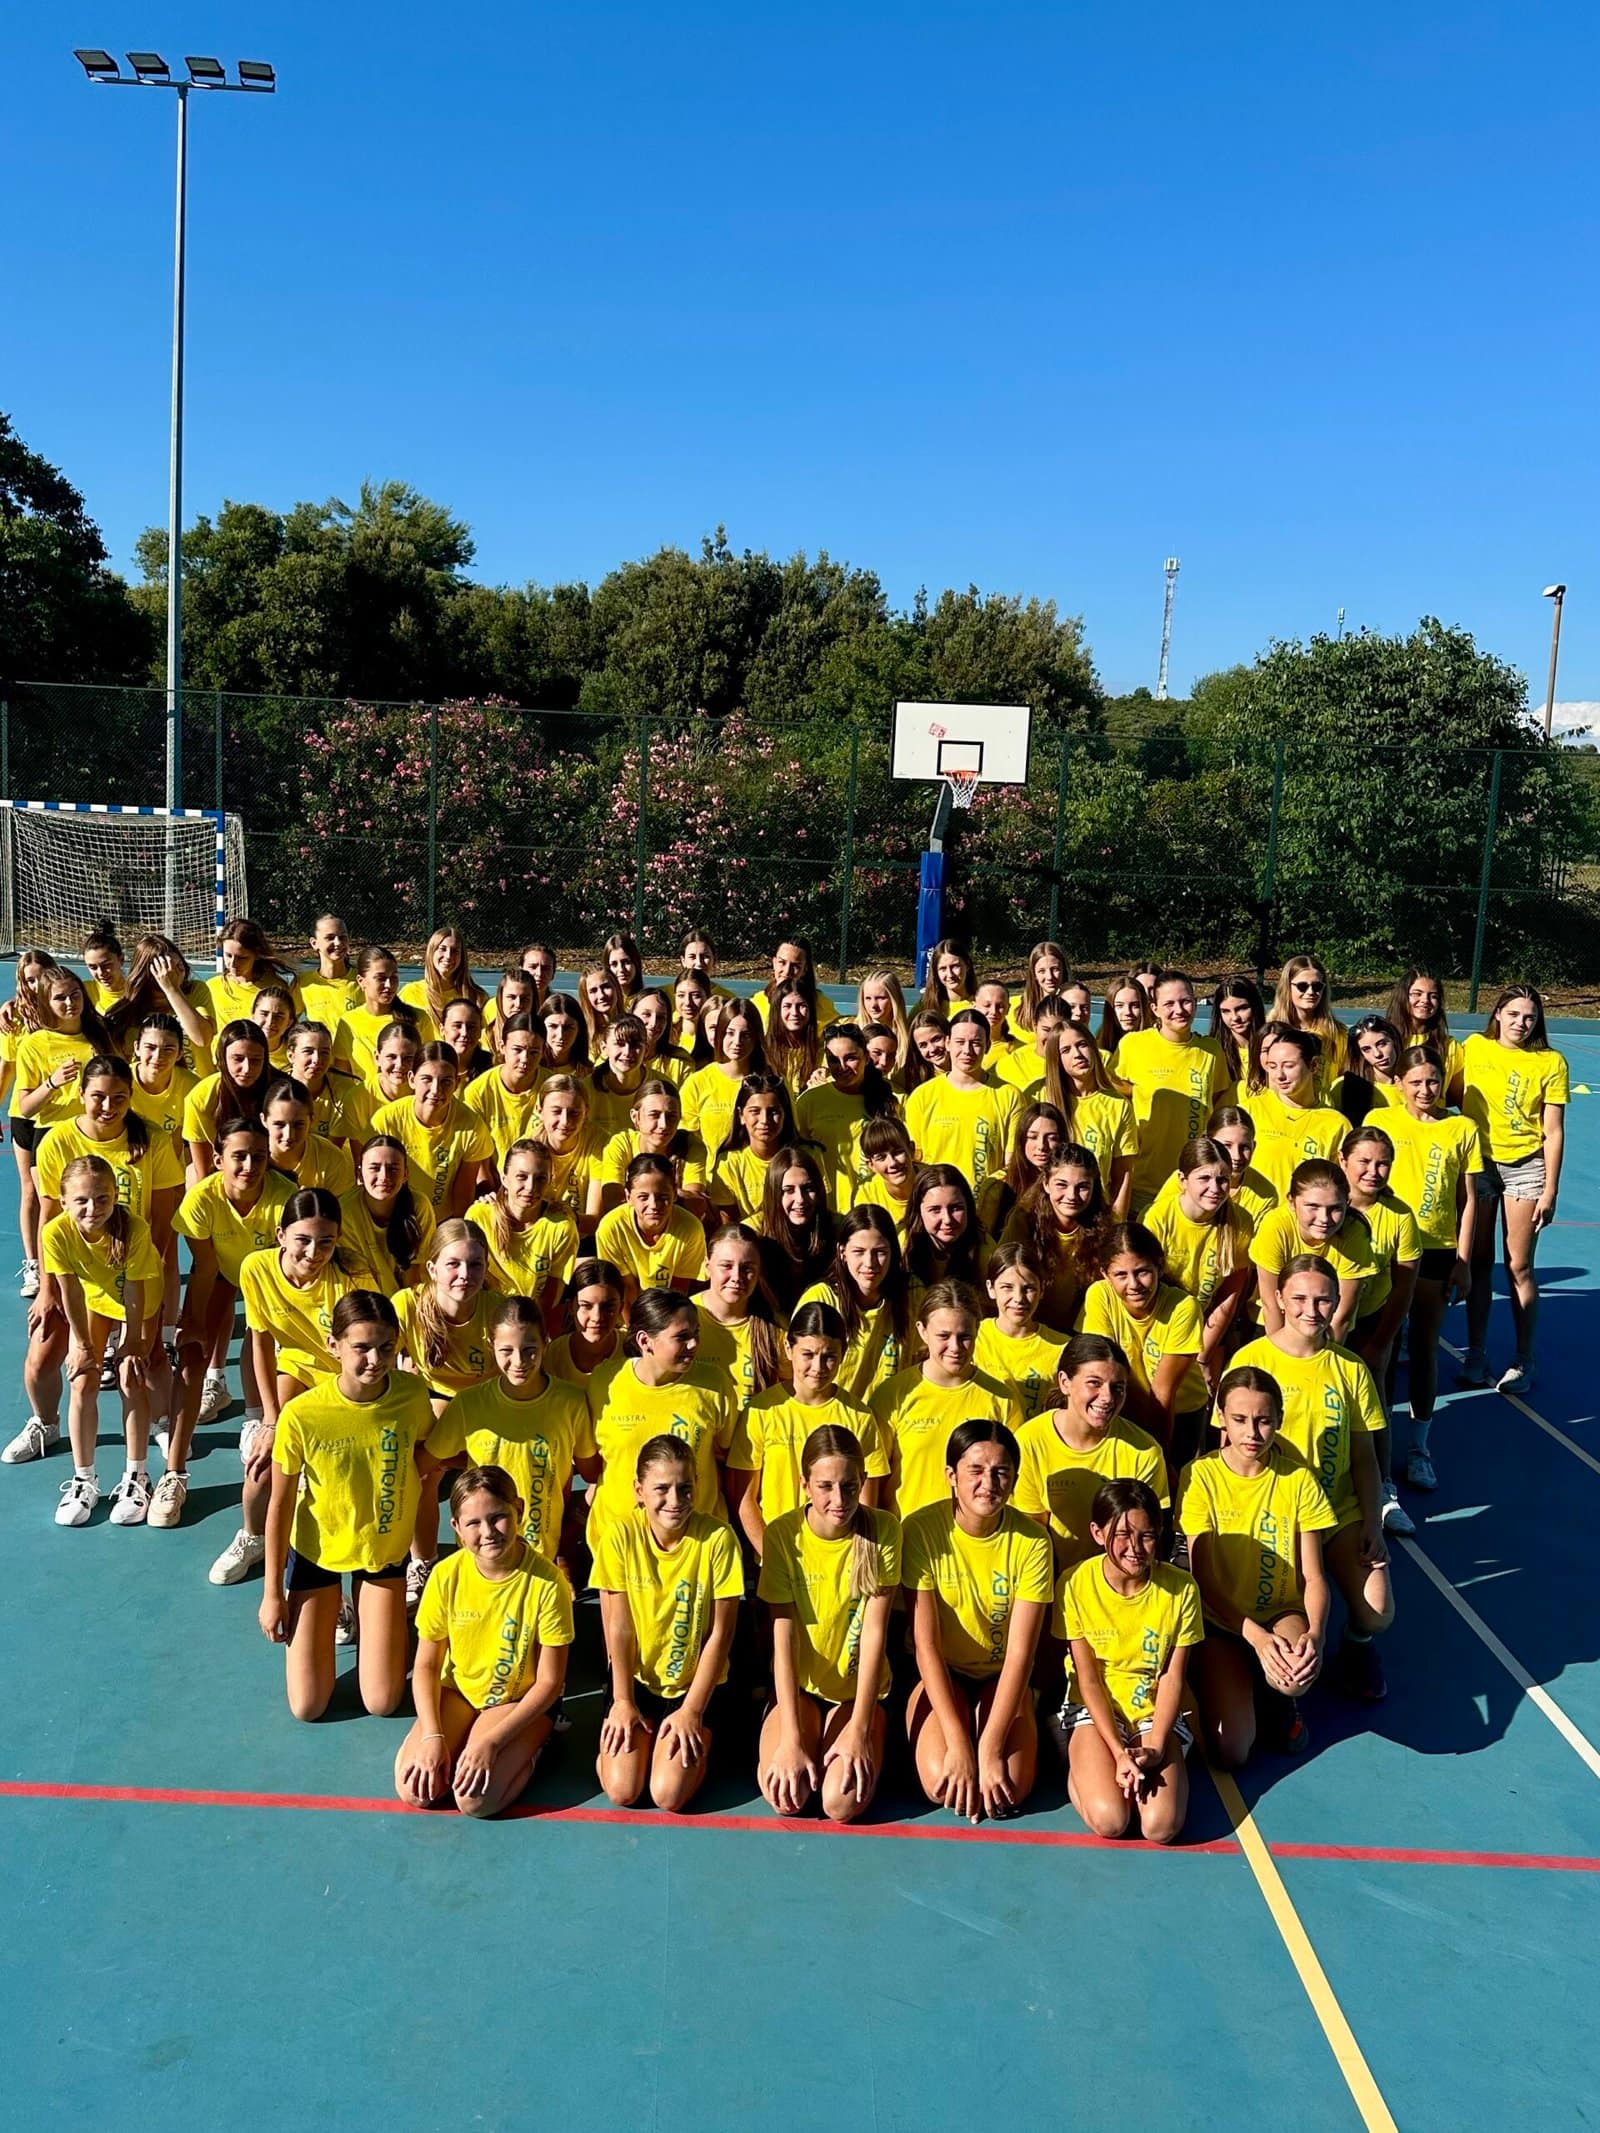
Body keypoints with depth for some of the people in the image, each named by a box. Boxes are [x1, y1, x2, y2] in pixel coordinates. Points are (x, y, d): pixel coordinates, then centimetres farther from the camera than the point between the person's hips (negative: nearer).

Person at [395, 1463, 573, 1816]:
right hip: (458, 1692, 3)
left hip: (521, 1701, -3)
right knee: (414, 1789, -18)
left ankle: (528, 1750, 5)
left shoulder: (546, 1582, -24)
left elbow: (550, 1681, -16)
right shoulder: (446, 1575, -14)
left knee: (475, 1798, -24)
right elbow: (426, 1665, -5)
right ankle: (464, 1741, 10)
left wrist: (492, 1741, -23)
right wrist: (432, 1736, -18)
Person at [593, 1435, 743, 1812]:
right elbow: (618, 1626, -9)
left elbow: (720, 1633, -12)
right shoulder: (620, 1533, -15)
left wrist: (692, 1710, -12)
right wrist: (623, 1702, -9)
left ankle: (701, 1737, 13)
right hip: (636, 1679, 1)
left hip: (696, 1682, -1)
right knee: (621, 1790, -14)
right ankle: (619, 1739, 18)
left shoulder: (718, 1538, -18)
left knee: (668, 1795, -17)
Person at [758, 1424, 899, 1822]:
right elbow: (783, 1637, -15)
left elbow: (875, 1631, -13)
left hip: (859, 1687, 0)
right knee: (784, 1795, -22)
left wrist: (859, 1728, -18)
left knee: (844, 1803, -22)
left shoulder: (883, 1530, -13)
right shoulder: (783, 1534, -13)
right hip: (798, 1685, 1)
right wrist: (791, 1737, -21)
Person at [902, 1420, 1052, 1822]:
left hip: (1001, 1678, 1)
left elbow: (1020, 1653, -18)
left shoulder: (1032, 1542, -16)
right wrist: (958, 1743, -25)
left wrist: (989, 1747, -26)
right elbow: (925, 1643, -19)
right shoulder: (920, 1529, -19)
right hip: (939, 1675, -1)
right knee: (942, 1783, -24)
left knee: (1012, 1786, -22)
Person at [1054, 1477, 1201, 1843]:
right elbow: (1087, 1678, -9)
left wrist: (1154, 1749, -17)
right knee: (1109, 1820, -25)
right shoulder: (1076, 1583, -13)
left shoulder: (1181, 1588, -10)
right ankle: (1083, 1769, 7)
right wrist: (1119, 1752, -18)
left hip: (1156, 1713, 1)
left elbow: (1172, 1678, -6)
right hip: (1094, 1710, -1)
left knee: (1162, 1826, -22)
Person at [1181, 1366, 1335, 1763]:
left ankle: (1278, 1699, 3)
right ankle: (1228, 1688, 17)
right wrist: (1256, 1635, -25)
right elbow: (1202, 1578, -12)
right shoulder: (1201, 1476, -12)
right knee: (1230, 1752, -18)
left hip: (1282, 1612, 1)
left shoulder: (1298, 1478, -7)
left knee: (1299, 1671, -36)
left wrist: (1315, 1634, -26)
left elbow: (1313, 1576, -6)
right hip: (1220, 1620, -1)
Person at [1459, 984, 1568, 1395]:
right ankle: (1476, 1352, 18)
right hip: (1476, 1162, 2)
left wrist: (1549, 1191, -7)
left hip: (1524, 1167, -2)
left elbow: (1553, 1132, -4)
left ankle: (1523, 1360, 13)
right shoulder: (1474, 1047, 1)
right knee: (1479, 1262, 8)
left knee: (1518, 1266, 0)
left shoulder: (1551, 1063, -4)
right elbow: (1458, 1099, 11)